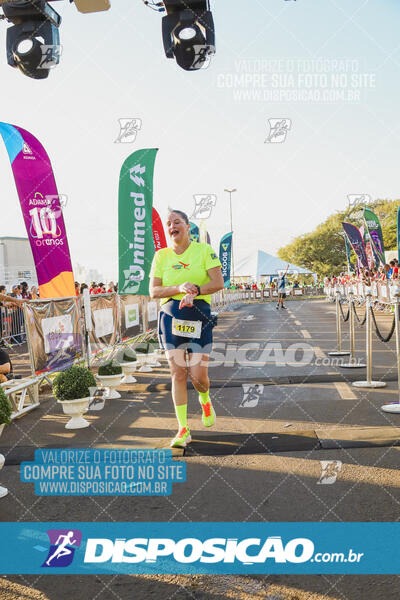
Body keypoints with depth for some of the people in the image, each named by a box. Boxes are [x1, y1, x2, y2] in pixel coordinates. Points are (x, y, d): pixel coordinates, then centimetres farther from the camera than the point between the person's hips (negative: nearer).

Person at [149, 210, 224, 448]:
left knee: (198, 374, -5)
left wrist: (194, 291, -22)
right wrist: (179, 288, -16)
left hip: (199, 315, -2)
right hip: (171, 315, 2)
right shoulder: (161, 256, 9)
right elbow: (154, 291, 1)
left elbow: (218, 283, -7)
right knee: (178, 373, -3)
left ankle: (205, 400, 32)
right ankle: (183, 430, 6)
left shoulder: (204, 250, 2)